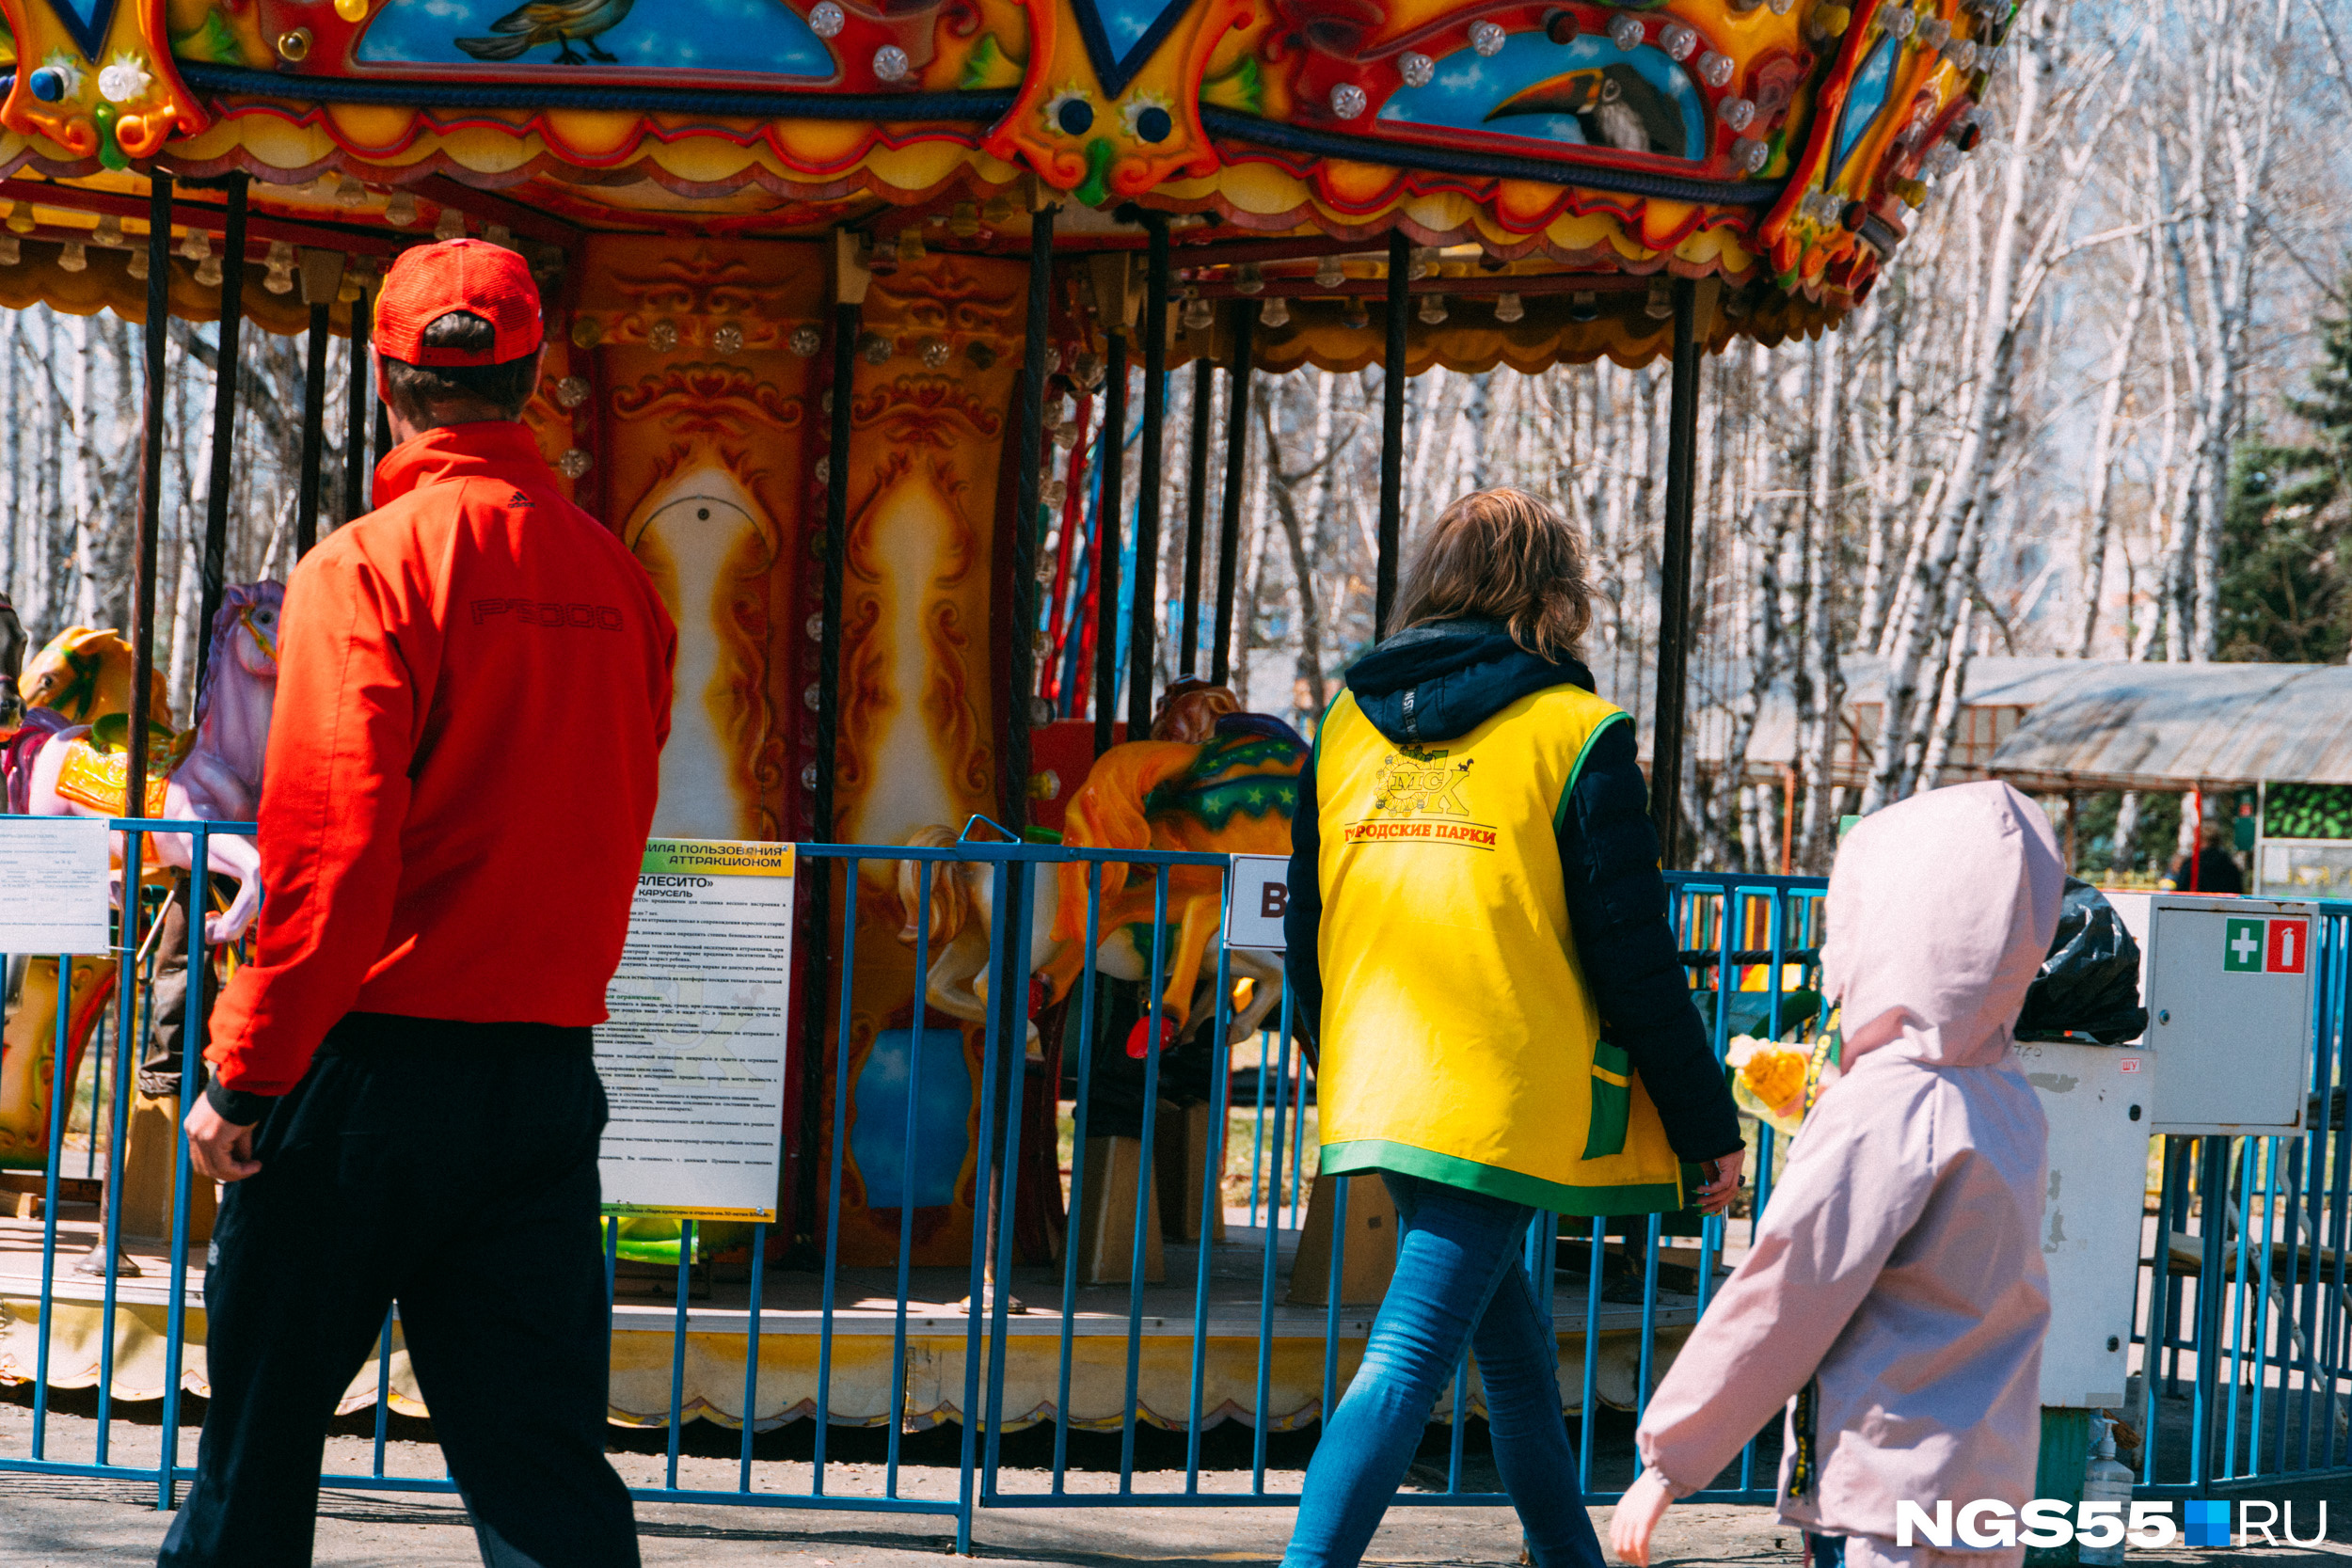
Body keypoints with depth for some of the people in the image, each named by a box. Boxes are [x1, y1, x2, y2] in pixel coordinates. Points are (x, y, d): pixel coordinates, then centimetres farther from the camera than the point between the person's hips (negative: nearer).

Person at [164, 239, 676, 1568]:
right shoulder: (617, 581, 5)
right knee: (540, 1461, 3)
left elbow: (329, 844, -16)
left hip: (372, 1061, -4)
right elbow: (611, 842, 10)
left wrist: (247, 1072, -11)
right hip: (549, 1068, 4)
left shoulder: (368, 567, -10)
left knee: (264, 1427, 10)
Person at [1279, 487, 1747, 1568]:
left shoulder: (1348, 724, 10)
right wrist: (1711, 1131, 0)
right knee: (1412, 1355, -11)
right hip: (1507, 1103, -6)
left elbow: (1307, 931, 15)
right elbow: (1633, 959, -7)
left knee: (1513, 1339, 21)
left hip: (1377, 1099, 6)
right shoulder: (1576, 736, -6)